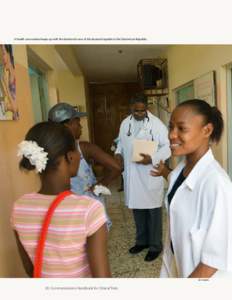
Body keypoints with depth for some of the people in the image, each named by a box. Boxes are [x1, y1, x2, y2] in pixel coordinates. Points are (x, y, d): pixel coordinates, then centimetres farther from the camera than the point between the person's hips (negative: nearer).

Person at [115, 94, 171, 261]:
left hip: (150, 175, -5)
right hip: (132, 175, 6)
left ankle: (155, 245, 25)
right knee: (137, 208, 18)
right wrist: (118, 153, -1)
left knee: (153, 211, 8)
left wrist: (152, 158, -26)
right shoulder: (125, 123, 7)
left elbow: (167, 146, -13)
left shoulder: (156, 124, -11)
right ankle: (142, 240, 37)